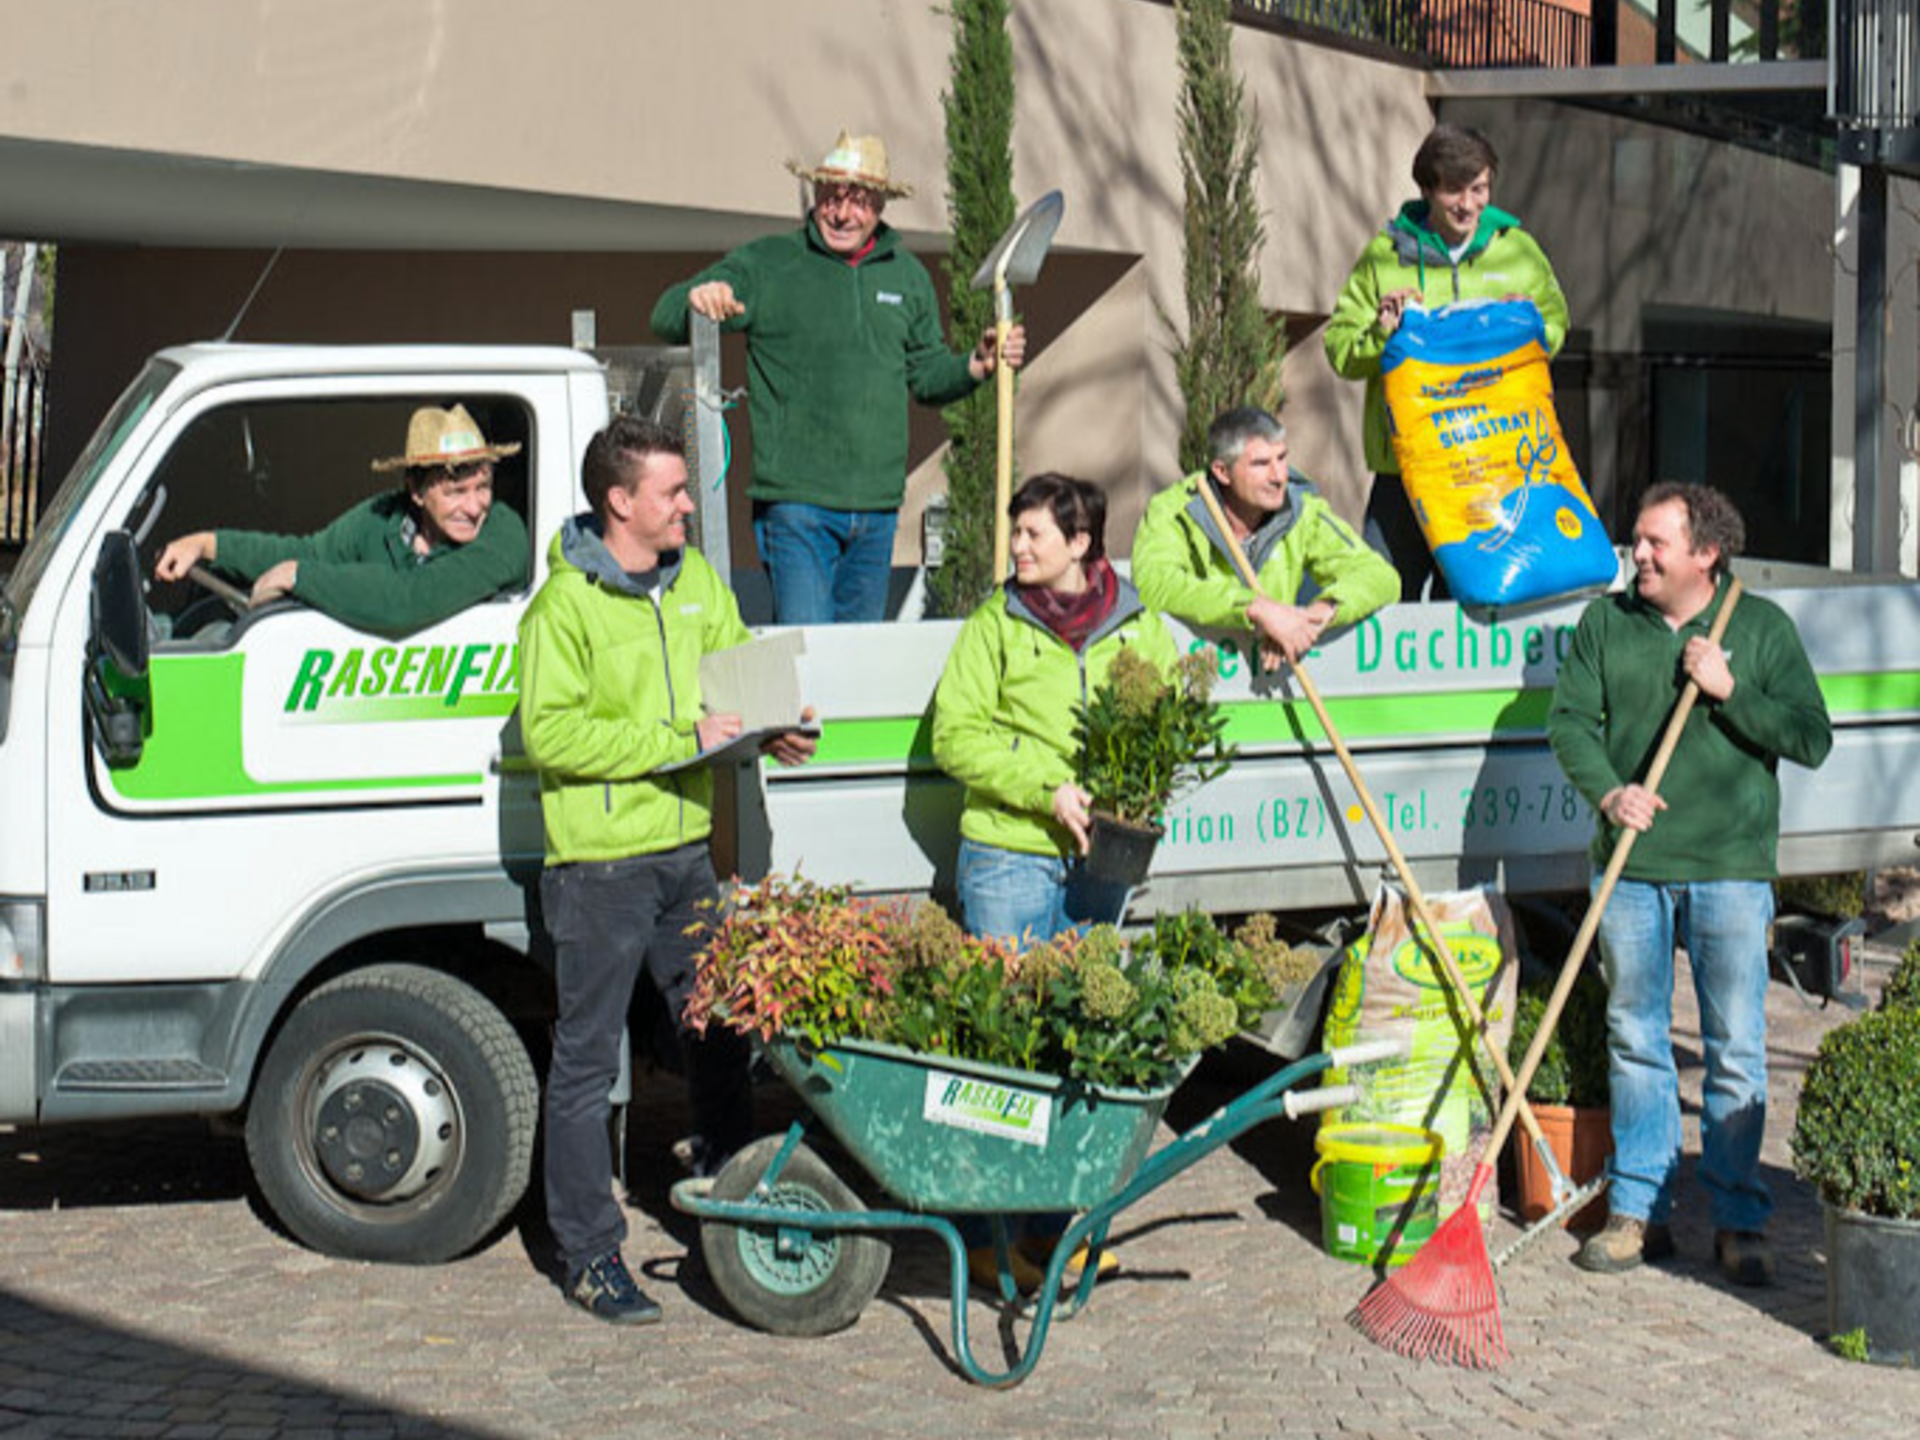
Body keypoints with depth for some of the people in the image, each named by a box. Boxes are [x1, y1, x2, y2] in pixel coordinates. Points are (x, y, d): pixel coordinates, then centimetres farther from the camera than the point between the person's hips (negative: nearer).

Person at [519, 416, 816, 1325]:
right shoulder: (565, 605, -12)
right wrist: (679, 738, -21)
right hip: (597, 867, -7)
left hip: (685, 854, 7)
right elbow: (551, 733, -19)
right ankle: (590, 1255, 10)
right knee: (588, 1061, 2)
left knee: (719, 1034, 17)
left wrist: (771, 730, -4)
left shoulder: (696, 584, 9)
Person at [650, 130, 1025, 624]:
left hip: (877, 508, 5)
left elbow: (926, 374, 23)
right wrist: (697, 302, -26)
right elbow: (666, 319, -3)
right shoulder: (766, 264, -1)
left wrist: (978, 364, 3)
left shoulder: (908, 276, 13)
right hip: (795, 504, -5)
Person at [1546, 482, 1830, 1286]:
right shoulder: (1606, 623, 8)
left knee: (1736, 1049, 1)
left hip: (1730, 867, -2)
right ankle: (1639, 1211, 15)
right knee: (1635, 1043, 6)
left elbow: (1812, 740, -1)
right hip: (1631, 865, 2)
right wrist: (1609, 791, -14)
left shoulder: (1761, 627, 3)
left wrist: (1729, 691, -13)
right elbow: (1570, 720, 4)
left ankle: (1739, 1221, 10)